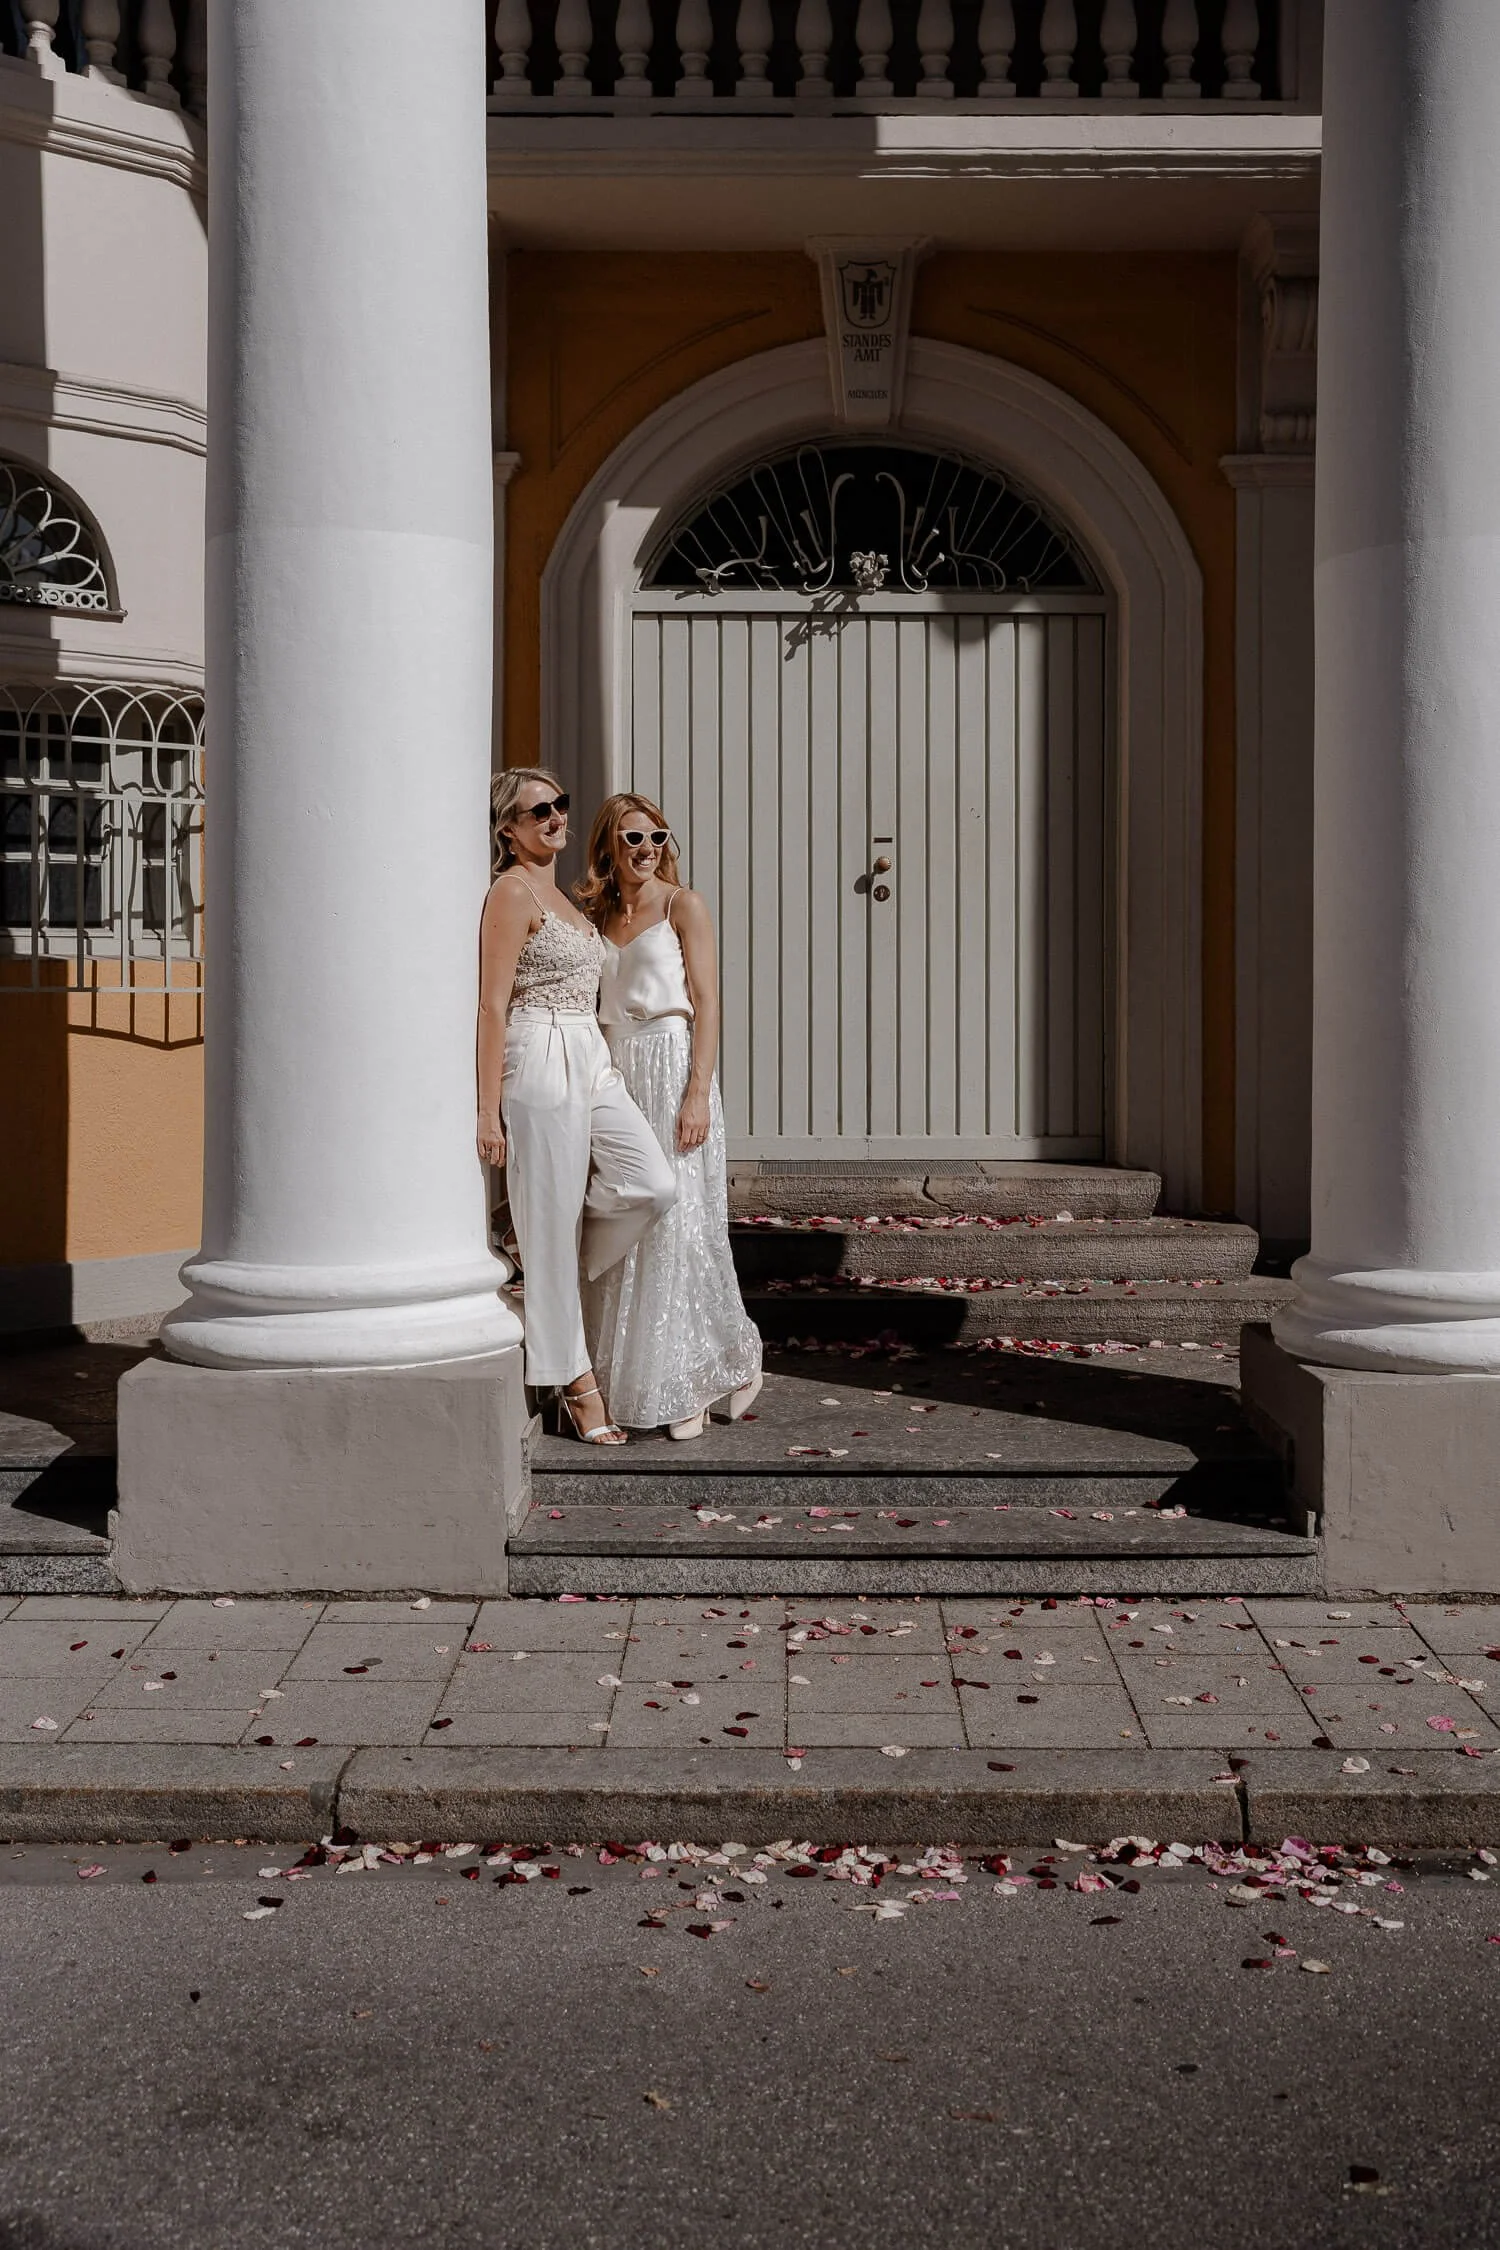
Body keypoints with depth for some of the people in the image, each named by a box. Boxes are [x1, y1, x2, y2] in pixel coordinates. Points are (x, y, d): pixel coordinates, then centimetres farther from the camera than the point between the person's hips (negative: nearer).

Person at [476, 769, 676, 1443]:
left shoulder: (557, 893, 20)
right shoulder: (513, 890, -8)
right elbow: (492, 1005, -13)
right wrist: (488, 1110, -17)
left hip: (590, 1060, 9)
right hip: (540, 1061, -9)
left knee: (653, 1185, -8)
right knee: (551, 1220, -2)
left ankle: (552, 1280, 13)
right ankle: (575, 1379, 5)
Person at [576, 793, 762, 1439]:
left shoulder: (683, 906, -1)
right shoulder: (597, 914, 15)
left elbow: (706, 1004, -7)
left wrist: (697, 1093, -15)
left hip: (671, 1068, -5)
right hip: (614, 1073, 5)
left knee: (676, 1227, -6)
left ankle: (687, 1385, 4)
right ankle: (627, 1379, 13)